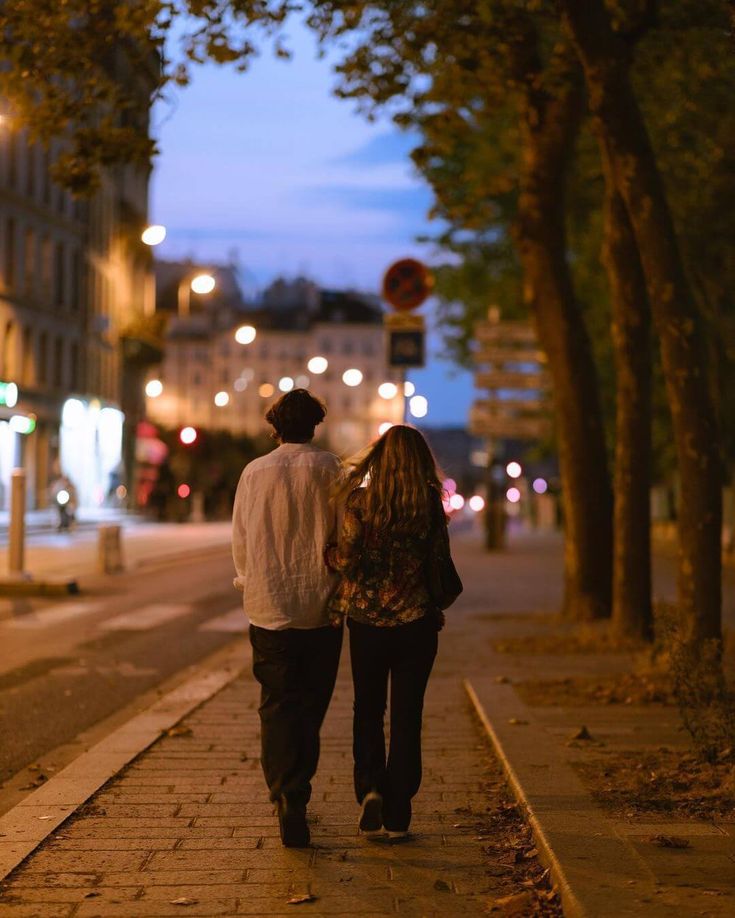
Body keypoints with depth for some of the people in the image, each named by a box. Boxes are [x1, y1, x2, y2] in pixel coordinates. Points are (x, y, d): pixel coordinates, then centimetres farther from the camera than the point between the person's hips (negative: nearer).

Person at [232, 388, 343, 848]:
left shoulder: (254, 473, 0)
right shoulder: (329, 469, -4)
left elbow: (240, 541, 5)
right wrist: (340, 585, 10)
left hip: (269, 607, 1)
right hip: (320, 607, 0)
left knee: (278, 707, 4)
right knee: (310, 708, 12)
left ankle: (288, 799, -7)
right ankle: (296, 794, 19)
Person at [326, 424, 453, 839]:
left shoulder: (359, 500, -7)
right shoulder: (431, 506, -4)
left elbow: (348, 559, -13)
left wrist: (327, 553, 7)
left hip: (366, 619, 0)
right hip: (415, 621, 0)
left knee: (368, 710, 17)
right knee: (406, 715, 8)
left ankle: (370, 786, -4)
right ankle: (397, 815, 9)